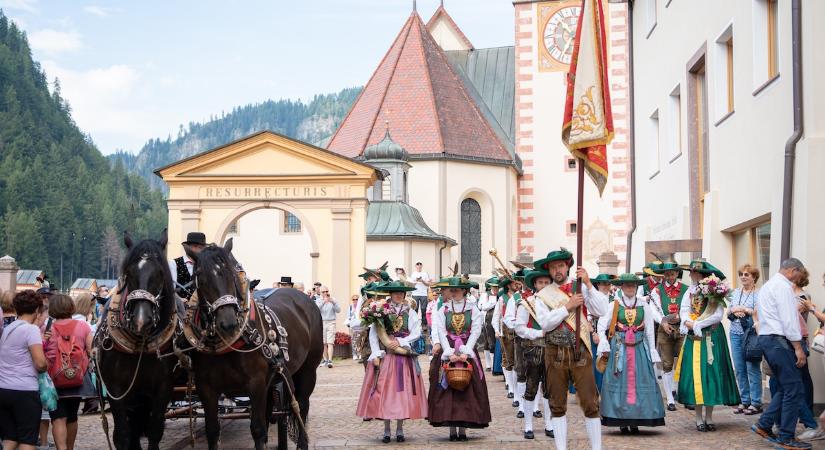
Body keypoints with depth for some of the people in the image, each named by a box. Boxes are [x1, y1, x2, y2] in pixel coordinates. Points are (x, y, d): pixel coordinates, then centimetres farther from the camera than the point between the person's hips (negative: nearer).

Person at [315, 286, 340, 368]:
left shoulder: (333, 300, 6)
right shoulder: (318, 301, 6)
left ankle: (330, 360, -19)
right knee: (323, 343, 5)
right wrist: (323, 302, -25)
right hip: (321, 323, 2)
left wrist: (333, 302, -20)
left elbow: (338, 310, -5)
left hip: (331, 323, -2)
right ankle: (325, 359, 18)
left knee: (330, 342, -12)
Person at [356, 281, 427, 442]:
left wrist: (400, 342, -12)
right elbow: (373, 334, -2)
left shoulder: (410, 313, 7)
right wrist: (376, 354, -10)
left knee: (403, 391, 0)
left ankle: (400, 429, 7)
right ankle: (386, 430, 4)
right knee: (384, 391, -2)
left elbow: (416, 333, 0)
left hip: (404, 357, 1)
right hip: (384, 356, -1)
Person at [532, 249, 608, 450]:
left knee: (590, 403, -3)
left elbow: (601, 311, -7)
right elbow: (545, 322, -8)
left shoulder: (581, 288, 5)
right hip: (555, 354, 1)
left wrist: (588, 284, -11)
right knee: (558, 406, 7)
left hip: (580, 352, -1)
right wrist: (568, 307, -14)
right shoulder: (543, 295, 5)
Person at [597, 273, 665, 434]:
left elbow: (650, 330, 8)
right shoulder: (614, 305, 0)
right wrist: (604, 346, -9)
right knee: (620, 382, -2)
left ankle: (635, 421, 4)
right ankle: (622, 422, 3)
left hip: (639, 348, 1)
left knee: (639, 381, -2)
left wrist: (652, 352, 7)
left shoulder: (644, 305, 4)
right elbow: (601, 326, 1)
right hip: (619, 347, -1)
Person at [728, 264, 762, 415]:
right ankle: (745, 401, 16)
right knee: (739, 369, 8)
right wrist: (735, 312, -6)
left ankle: (756, 403, 1)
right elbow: (728, 312, 14)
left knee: (752, 368, -5)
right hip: (736, 333, 6)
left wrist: (742, 309, -9)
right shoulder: (735, 292, 15)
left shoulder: (758, 294, -4)